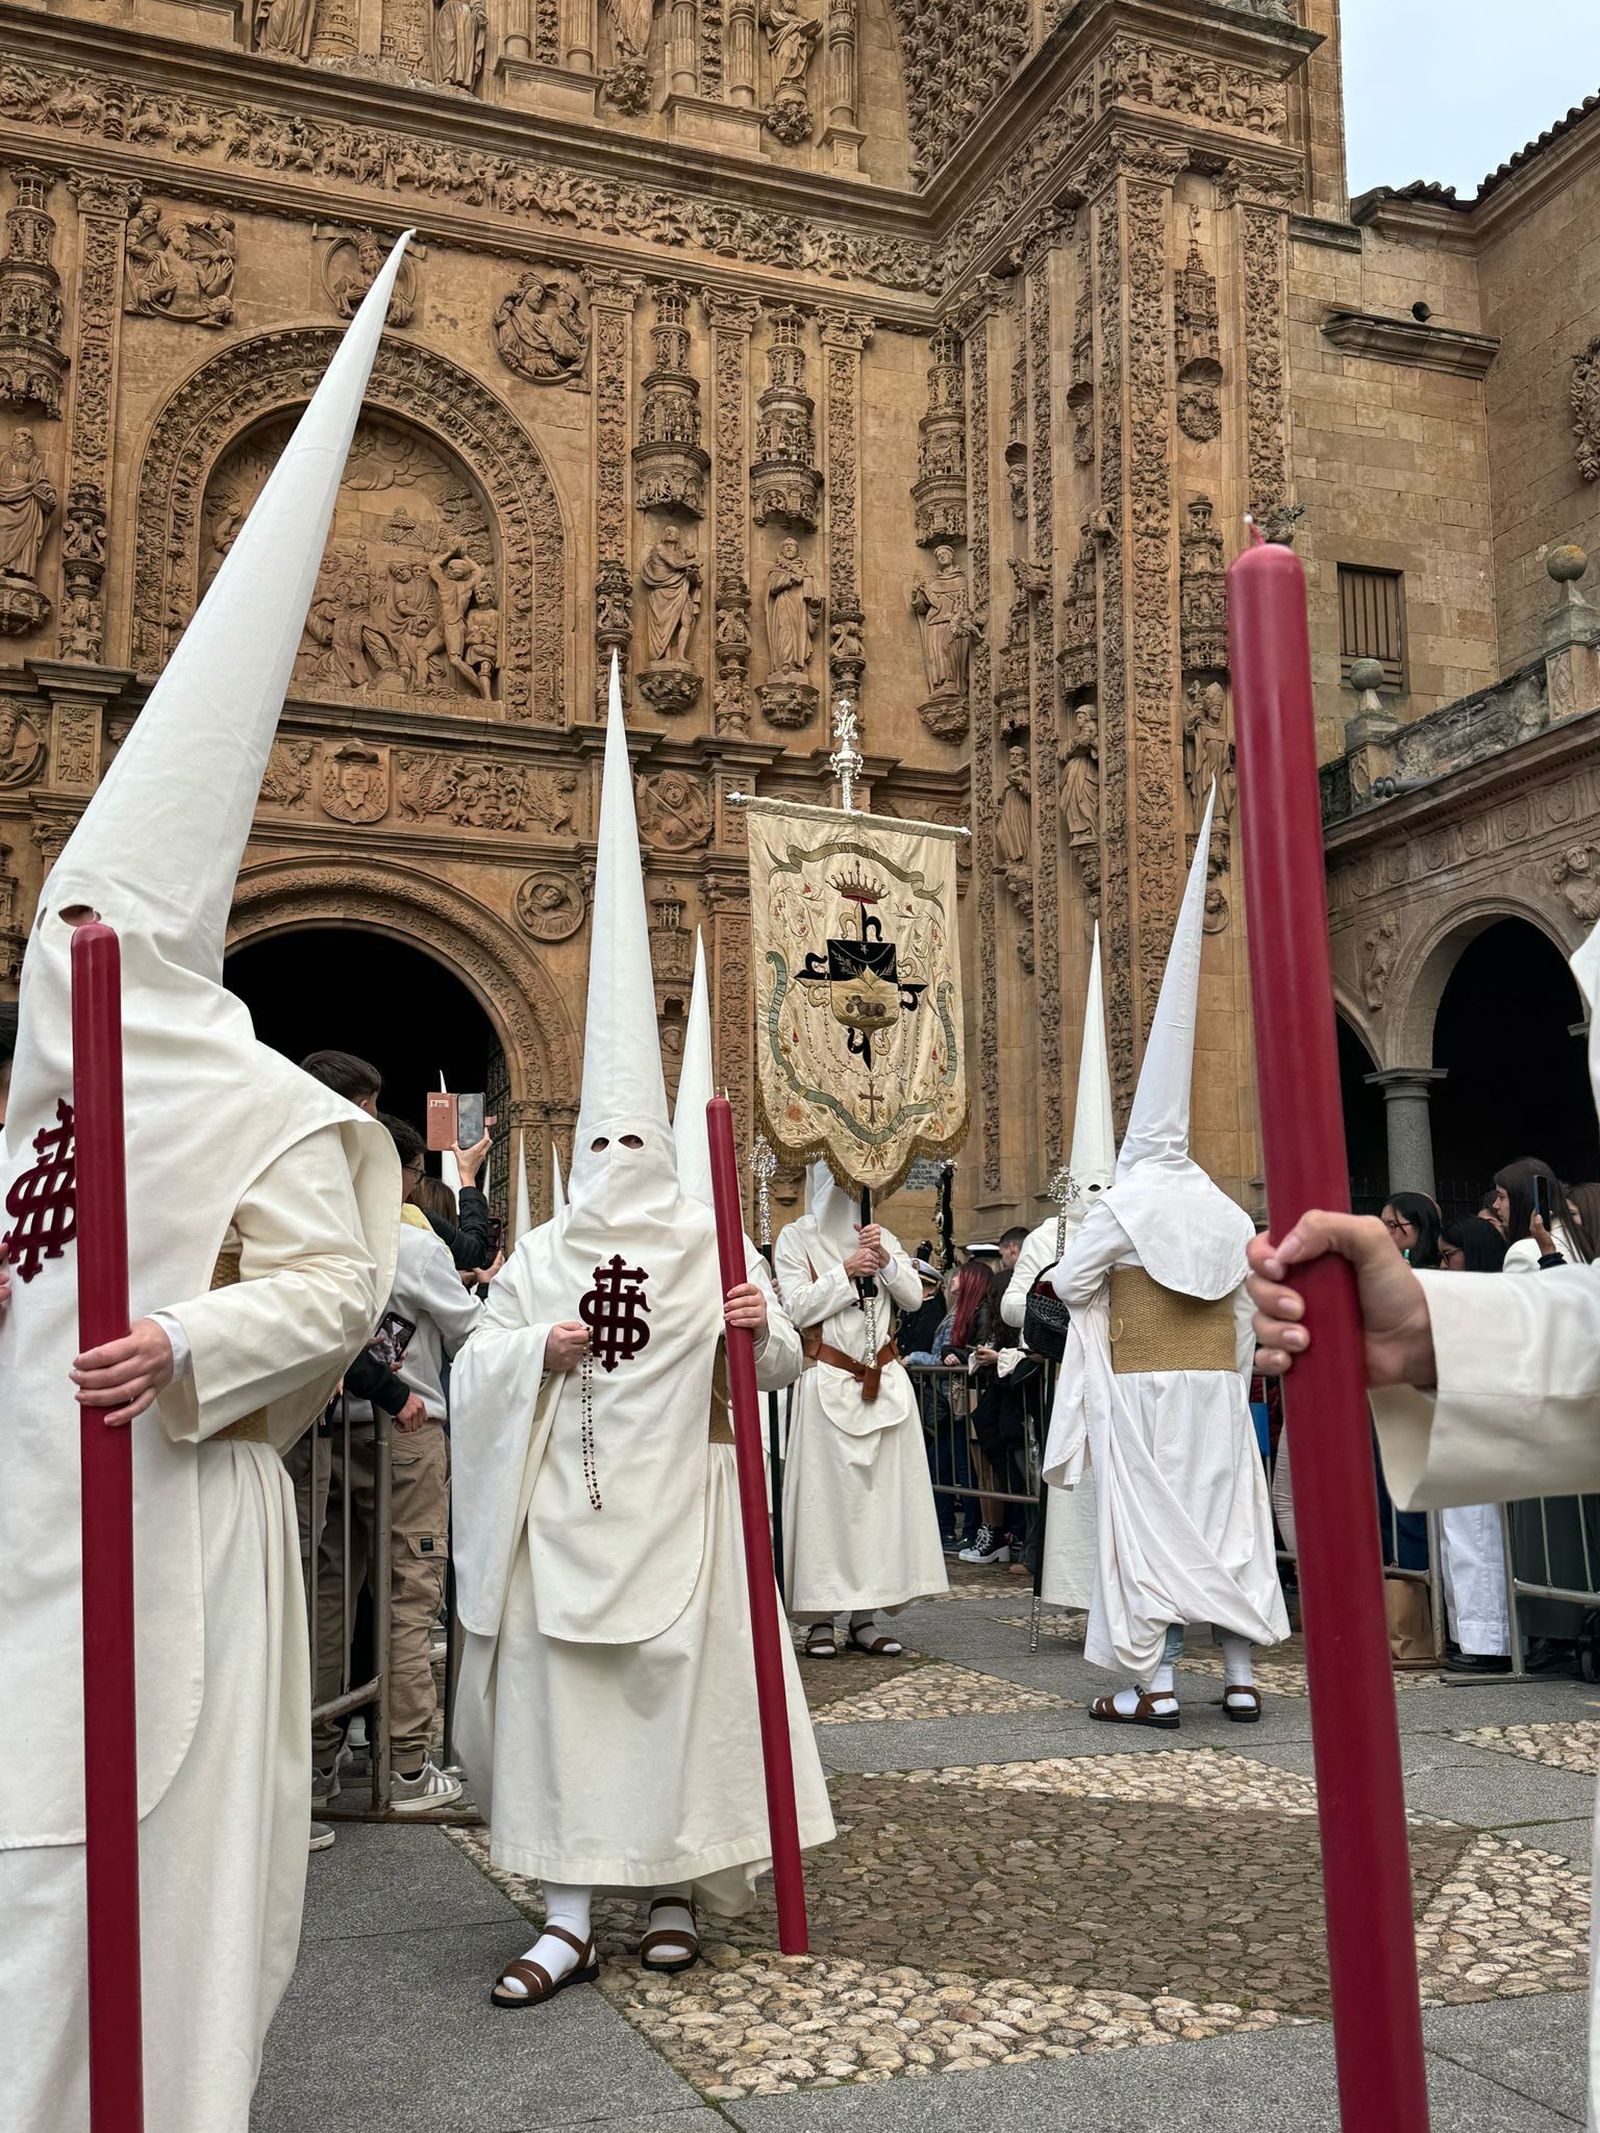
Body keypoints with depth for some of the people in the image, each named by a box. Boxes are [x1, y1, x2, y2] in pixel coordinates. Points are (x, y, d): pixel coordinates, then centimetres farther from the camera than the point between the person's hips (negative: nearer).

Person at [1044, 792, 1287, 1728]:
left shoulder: (1123, 1207, -9)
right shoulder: (1230, 1214, 6)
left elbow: (1069, 1283, -5)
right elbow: (1245, 1316, 10)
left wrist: (1112, 1285, 15)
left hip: (1141, 1386, -5)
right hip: (1216, 1387, 5)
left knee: (1148, 1523, -1)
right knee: (1225, 1519, 9)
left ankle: (1156, 1683, -1)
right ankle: (1241, 1676, 11)